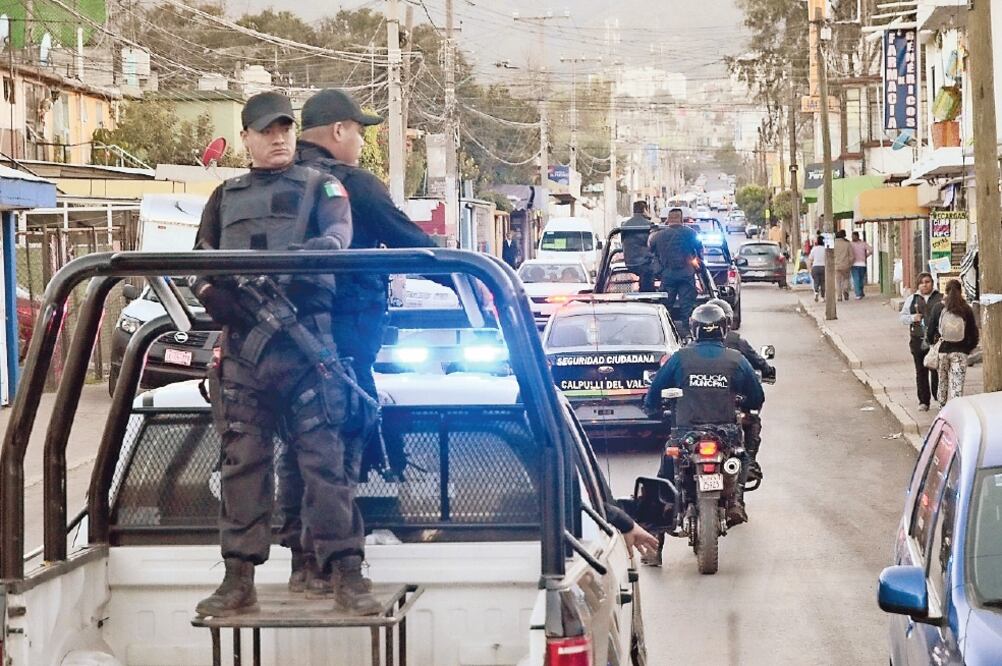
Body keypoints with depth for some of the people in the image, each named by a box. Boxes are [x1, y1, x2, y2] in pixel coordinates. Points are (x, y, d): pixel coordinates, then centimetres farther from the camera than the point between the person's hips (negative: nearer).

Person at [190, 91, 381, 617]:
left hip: (307, 341, -3)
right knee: (242, 461, 3)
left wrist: (319, 248, -29)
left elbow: (340, 230, -6)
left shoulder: (319, 186, 13)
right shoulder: (225, 197, 22)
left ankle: (347, 573, -6)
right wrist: (214, 294, -3)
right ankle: (239, 579, 6)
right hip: (242, 345, 3)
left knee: (324, 458, -7)